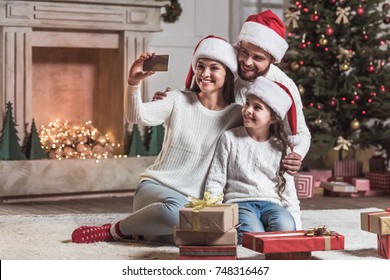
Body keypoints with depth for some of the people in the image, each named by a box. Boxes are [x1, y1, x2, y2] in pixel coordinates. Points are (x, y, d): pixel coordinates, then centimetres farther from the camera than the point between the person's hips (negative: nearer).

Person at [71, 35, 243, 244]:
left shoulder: (236, 115, 3)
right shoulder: (179, 101, 0)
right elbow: (139, 116, -13)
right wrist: (134, 84, -30)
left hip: (195, 203, 3)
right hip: (156, 186, -2)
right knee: (177, 208, -38)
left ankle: (138, 230, -6)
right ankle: (115, 230, -12)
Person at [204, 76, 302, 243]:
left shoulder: (280, 147, 10)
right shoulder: (229, 138, 4)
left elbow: (287, 187, 12)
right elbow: (215, 180, 5)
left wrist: (296, 223, 1)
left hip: (271, 203, 2)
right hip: (239, 201, -2)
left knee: (285, 226, -32)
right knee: (252, 233, -34)